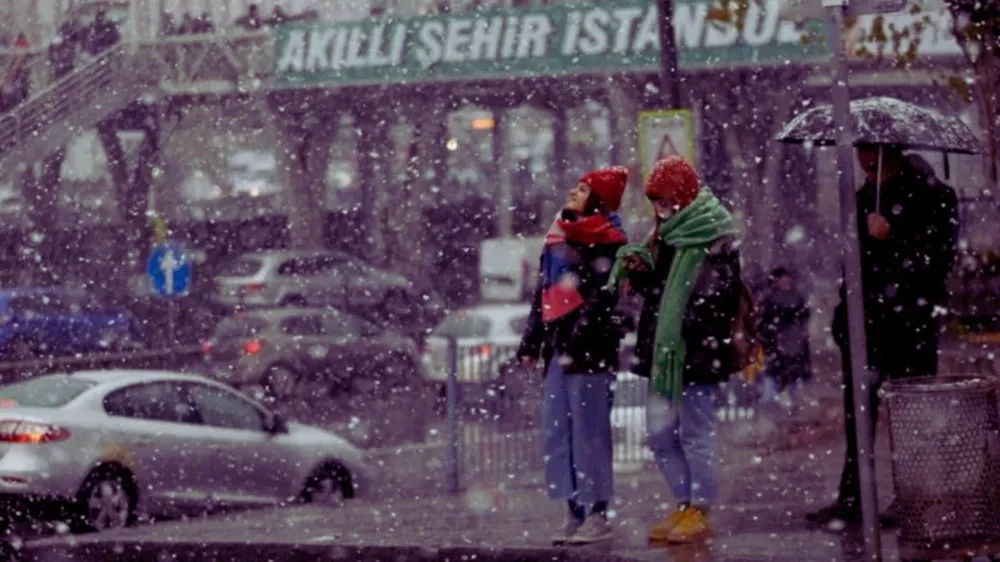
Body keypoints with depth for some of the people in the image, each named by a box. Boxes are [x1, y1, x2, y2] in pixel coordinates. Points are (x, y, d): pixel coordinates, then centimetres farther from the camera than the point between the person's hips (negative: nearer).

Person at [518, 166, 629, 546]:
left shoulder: (607, 243, -5)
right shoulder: (559, 238, 20)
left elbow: (600, 298, -14)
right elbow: (543, 293, 23)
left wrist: (577, 343, -22)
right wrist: (531, 342, 17)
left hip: (590, 348, -8)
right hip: (559, 346, 8)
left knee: (589, 433, -7)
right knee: (557, 434, 7)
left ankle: (598, 515, -3)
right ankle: (575, 514, 11)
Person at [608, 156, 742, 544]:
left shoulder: (715, 239, -10)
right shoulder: (666, 235, 17)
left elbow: (714, 297, -18)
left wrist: (684, 328, -24)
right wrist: (640, 271, 3)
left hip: (697, 351, -9)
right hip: (663, 350, 9)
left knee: (696, 432, -2)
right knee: (660, 432, 10)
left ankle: (700, 512, 6)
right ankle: (685, 505, 19)